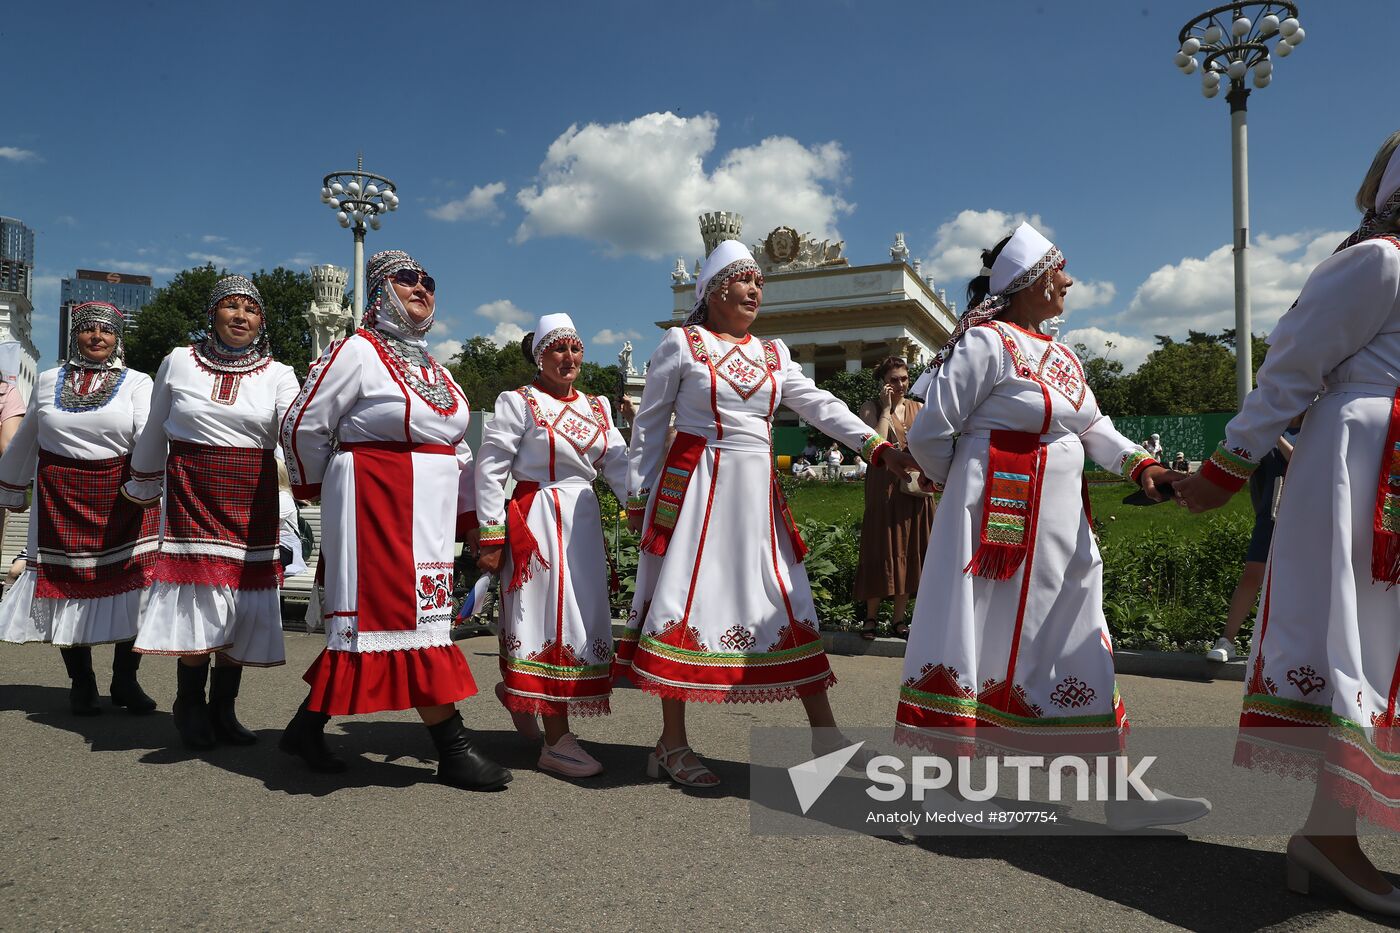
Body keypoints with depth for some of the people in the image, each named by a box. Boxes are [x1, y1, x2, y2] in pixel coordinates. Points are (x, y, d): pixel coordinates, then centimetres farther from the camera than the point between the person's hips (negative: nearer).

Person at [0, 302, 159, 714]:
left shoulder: (136, 382, 3)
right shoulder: (48, 381, 11)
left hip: (122, 497, -2)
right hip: (61, 497, 2)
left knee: (132, 586, -4)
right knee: (69, 586, 4)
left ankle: (125, 680, 11)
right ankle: (81, 685, 18)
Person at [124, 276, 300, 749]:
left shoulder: (278, 374, 5)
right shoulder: (178, 362, 7)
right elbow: (154, 432, 18)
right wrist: (142, 488, 25)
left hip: (252, 498, 1)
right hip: (192, 491, 0)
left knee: (243, 602, 2)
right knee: (199, 595, -6)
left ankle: (222, 708, 18)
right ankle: (189, 705, 15)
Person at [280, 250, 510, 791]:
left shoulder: (434, 369, 18)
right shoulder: (357, 351, -5)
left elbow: (458, 450, 19)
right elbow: (302, 426, -4)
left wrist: (472, 516, 15)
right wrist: (320, 490, 8)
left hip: (429, 511, 8)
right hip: (378, 504, -8)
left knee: (372, 617, 10)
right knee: (410, 614, -7)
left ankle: (307, 726, 24)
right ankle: (453, 750, -2)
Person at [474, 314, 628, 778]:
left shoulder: (597, 407, 13)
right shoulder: (519, 402, -4)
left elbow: (618, 465, 4)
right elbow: (490, 469, -8)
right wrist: (492, 536, -12)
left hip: (584, 521, 7)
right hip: (537, 521, -7)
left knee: (583, 618, 12)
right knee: (553, 618, -6)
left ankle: (516, 691, 36)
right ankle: (556, 741, 3)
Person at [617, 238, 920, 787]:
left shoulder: (773, 355, 14)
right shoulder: (682, 343, 1)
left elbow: (821, 406, 5)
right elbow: (649, 423, 2)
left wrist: (876, 445, -9)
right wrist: (638, 496, -1)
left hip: (759, 493, 5)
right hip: (695, 488, -5)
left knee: (790, 604, 6)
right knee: (686, 602, -2)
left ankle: (826, 737, 15)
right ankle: (672, 745, 11)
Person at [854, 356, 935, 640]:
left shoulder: (919, 408, 13)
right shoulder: (871, 408, -1)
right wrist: (886, 408, -11)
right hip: (884, 486, -4)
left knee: (910, 552, 6)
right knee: (882, 549, -1)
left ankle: (898, 617, 17)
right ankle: (871, 616, 11)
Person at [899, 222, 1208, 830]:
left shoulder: (1062, 357, 16)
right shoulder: (986, 342, -12)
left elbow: (1094, 428, 15)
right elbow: (929, 432, -13)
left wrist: (1139, 463, -4)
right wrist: (962, 486, 4)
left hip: (1060, 524, 9)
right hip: (999, 519, -9)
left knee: (1080, 649, 12)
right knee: (982, 642, -2)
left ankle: (1121, 795, 21)